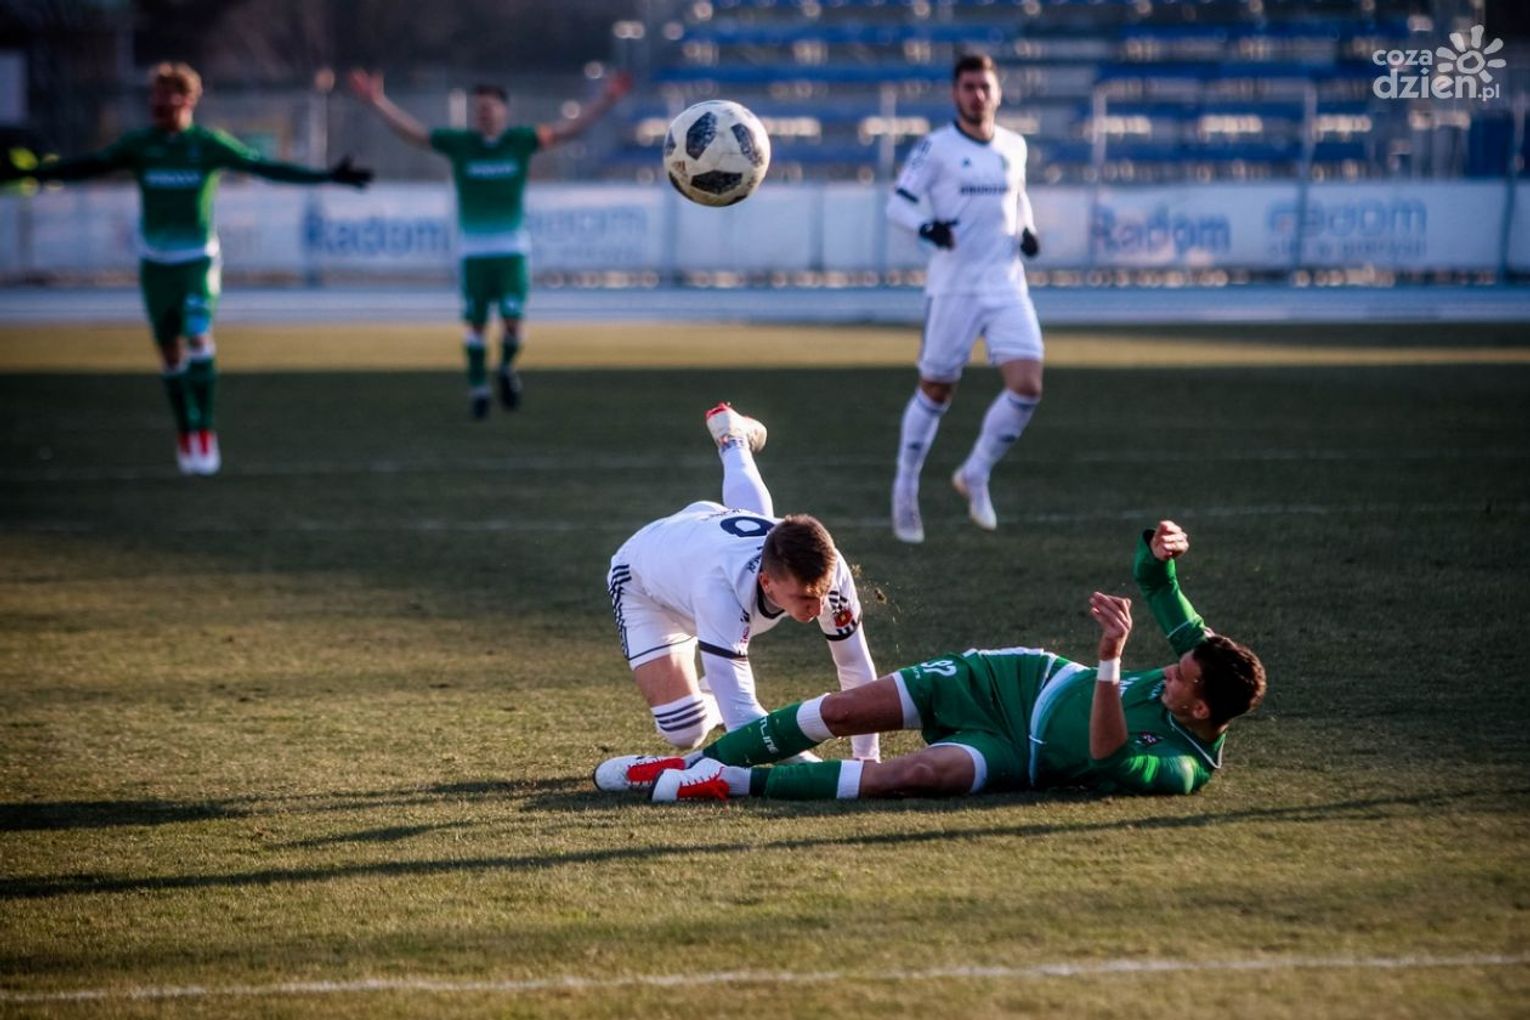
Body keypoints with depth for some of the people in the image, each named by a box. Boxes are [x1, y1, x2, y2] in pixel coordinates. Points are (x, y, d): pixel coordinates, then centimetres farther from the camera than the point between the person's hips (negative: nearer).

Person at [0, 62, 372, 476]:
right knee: (171, 350, 4)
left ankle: (206, 429, -11)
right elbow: (89, 166, 4)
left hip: (199, 259, -2)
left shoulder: (209, 144, -5)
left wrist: (327, 177, -11)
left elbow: (266, 167, -5)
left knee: (198, 337, -19)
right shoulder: (138, 144, 1)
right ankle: (186, 433, 16)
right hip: (154, 262, 2)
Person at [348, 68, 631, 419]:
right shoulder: (458, 143, 0)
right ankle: (477, 387, 13)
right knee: (476, 322, 0)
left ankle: (507, 369, 21)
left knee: (512, 320, -8)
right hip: (473, 248, 0)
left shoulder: (521, 140, 0)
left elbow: (570, 129, -1)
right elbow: (411, 131, 1)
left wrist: (607, 100, -8)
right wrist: (378, 102, -8)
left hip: (512, 248, 0)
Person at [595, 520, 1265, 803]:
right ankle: (699, 762, 8)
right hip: (1027, 680, 6)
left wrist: (1112, 658, -54)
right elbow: (1153, 579, 6)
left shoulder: (1184, 768, -24)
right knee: (845, 710, -8)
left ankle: (735, 784, -20)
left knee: (918, 774, -34)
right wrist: (1157, 556, -19)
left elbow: (1110, 760, -43)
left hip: (1017, 753, -6)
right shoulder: (1204, 660, -7)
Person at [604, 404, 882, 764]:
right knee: (684, 731, -17)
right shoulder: (721, 586, -53)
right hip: (643, 579, -4)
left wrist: (867, 759, -29)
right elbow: (741, 715, -55)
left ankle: (733, 440, 70)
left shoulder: (829, 570, -40)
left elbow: (857, 670, -27)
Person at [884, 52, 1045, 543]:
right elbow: (898, 203, -6)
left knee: (1027, 387, -10)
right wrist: (927, 227, -26)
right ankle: (905, 489, 23)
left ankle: (976, 474, 10)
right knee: (935, 391, 5)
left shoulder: (1014, 146, 9)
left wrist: (1027, 228, 7)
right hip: (953, 287, -4)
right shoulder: (936, 147, -6)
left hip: (1007, 285, 4)